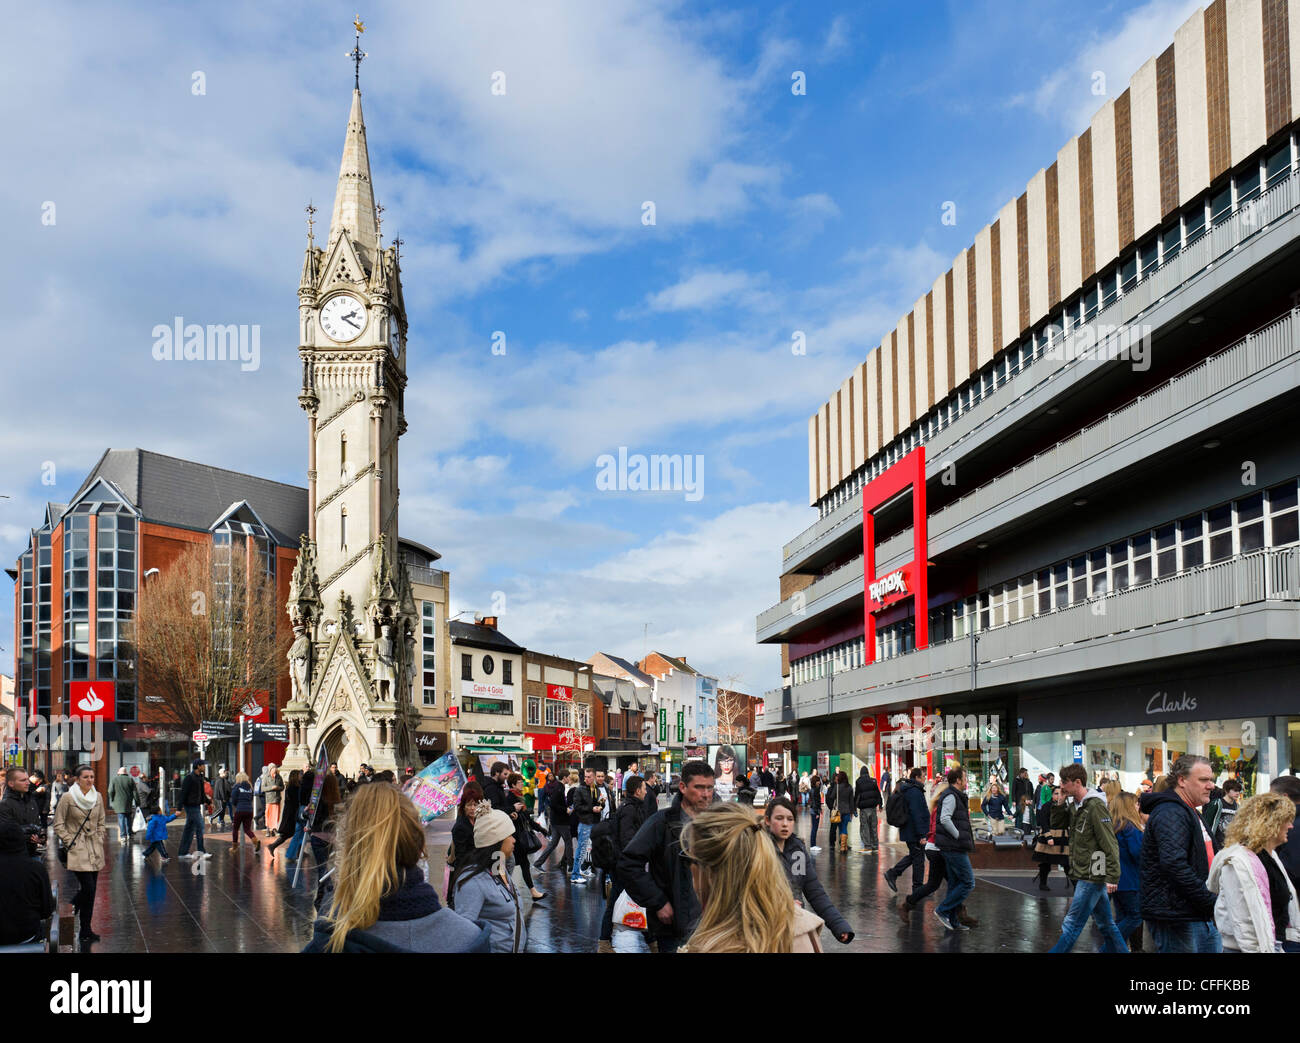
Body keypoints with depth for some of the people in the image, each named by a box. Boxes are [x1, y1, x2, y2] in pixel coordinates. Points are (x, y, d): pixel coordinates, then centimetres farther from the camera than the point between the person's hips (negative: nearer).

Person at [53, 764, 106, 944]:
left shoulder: (97, 797, 8)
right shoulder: (68, 798, -9)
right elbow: (58, 824, -3)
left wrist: (100, 840, 10)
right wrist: (70, 842, -7)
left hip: (95, 850, 5)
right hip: (78, 850, -5)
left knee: (90, 890, 6)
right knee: (88, 888, -11)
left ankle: (85, 931, 18)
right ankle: (86, 930, 1)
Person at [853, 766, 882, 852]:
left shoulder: (858, 782, -6)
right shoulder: (873, 781, 3)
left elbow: (856, 796, -3)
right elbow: (878, 794, 9)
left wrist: (854, 807, 2)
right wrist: (880, 805, 18)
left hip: (863, 807, -3)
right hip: (873, 807, 4)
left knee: (864, 827, 1)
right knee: (874, 827, 11)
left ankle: (867, 846, -5)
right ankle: (875, 846, 13)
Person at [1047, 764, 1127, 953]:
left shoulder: (1095, 806, -16)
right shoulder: (1076, 806, 12)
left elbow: (1110, 844, -19)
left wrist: (1112, 877, -21)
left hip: (1092, 876, -9)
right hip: (1082, 874, 9)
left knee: (1072, 925, -6)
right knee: (1105, 923, 15)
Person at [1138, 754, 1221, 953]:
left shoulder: (1192, 813, 20)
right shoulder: (1170, 813, -16)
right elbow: (1173, 864, -28)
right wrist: (1211, 901, -23)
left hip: (1203, 918, 10)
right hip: (1176, 916, -10)